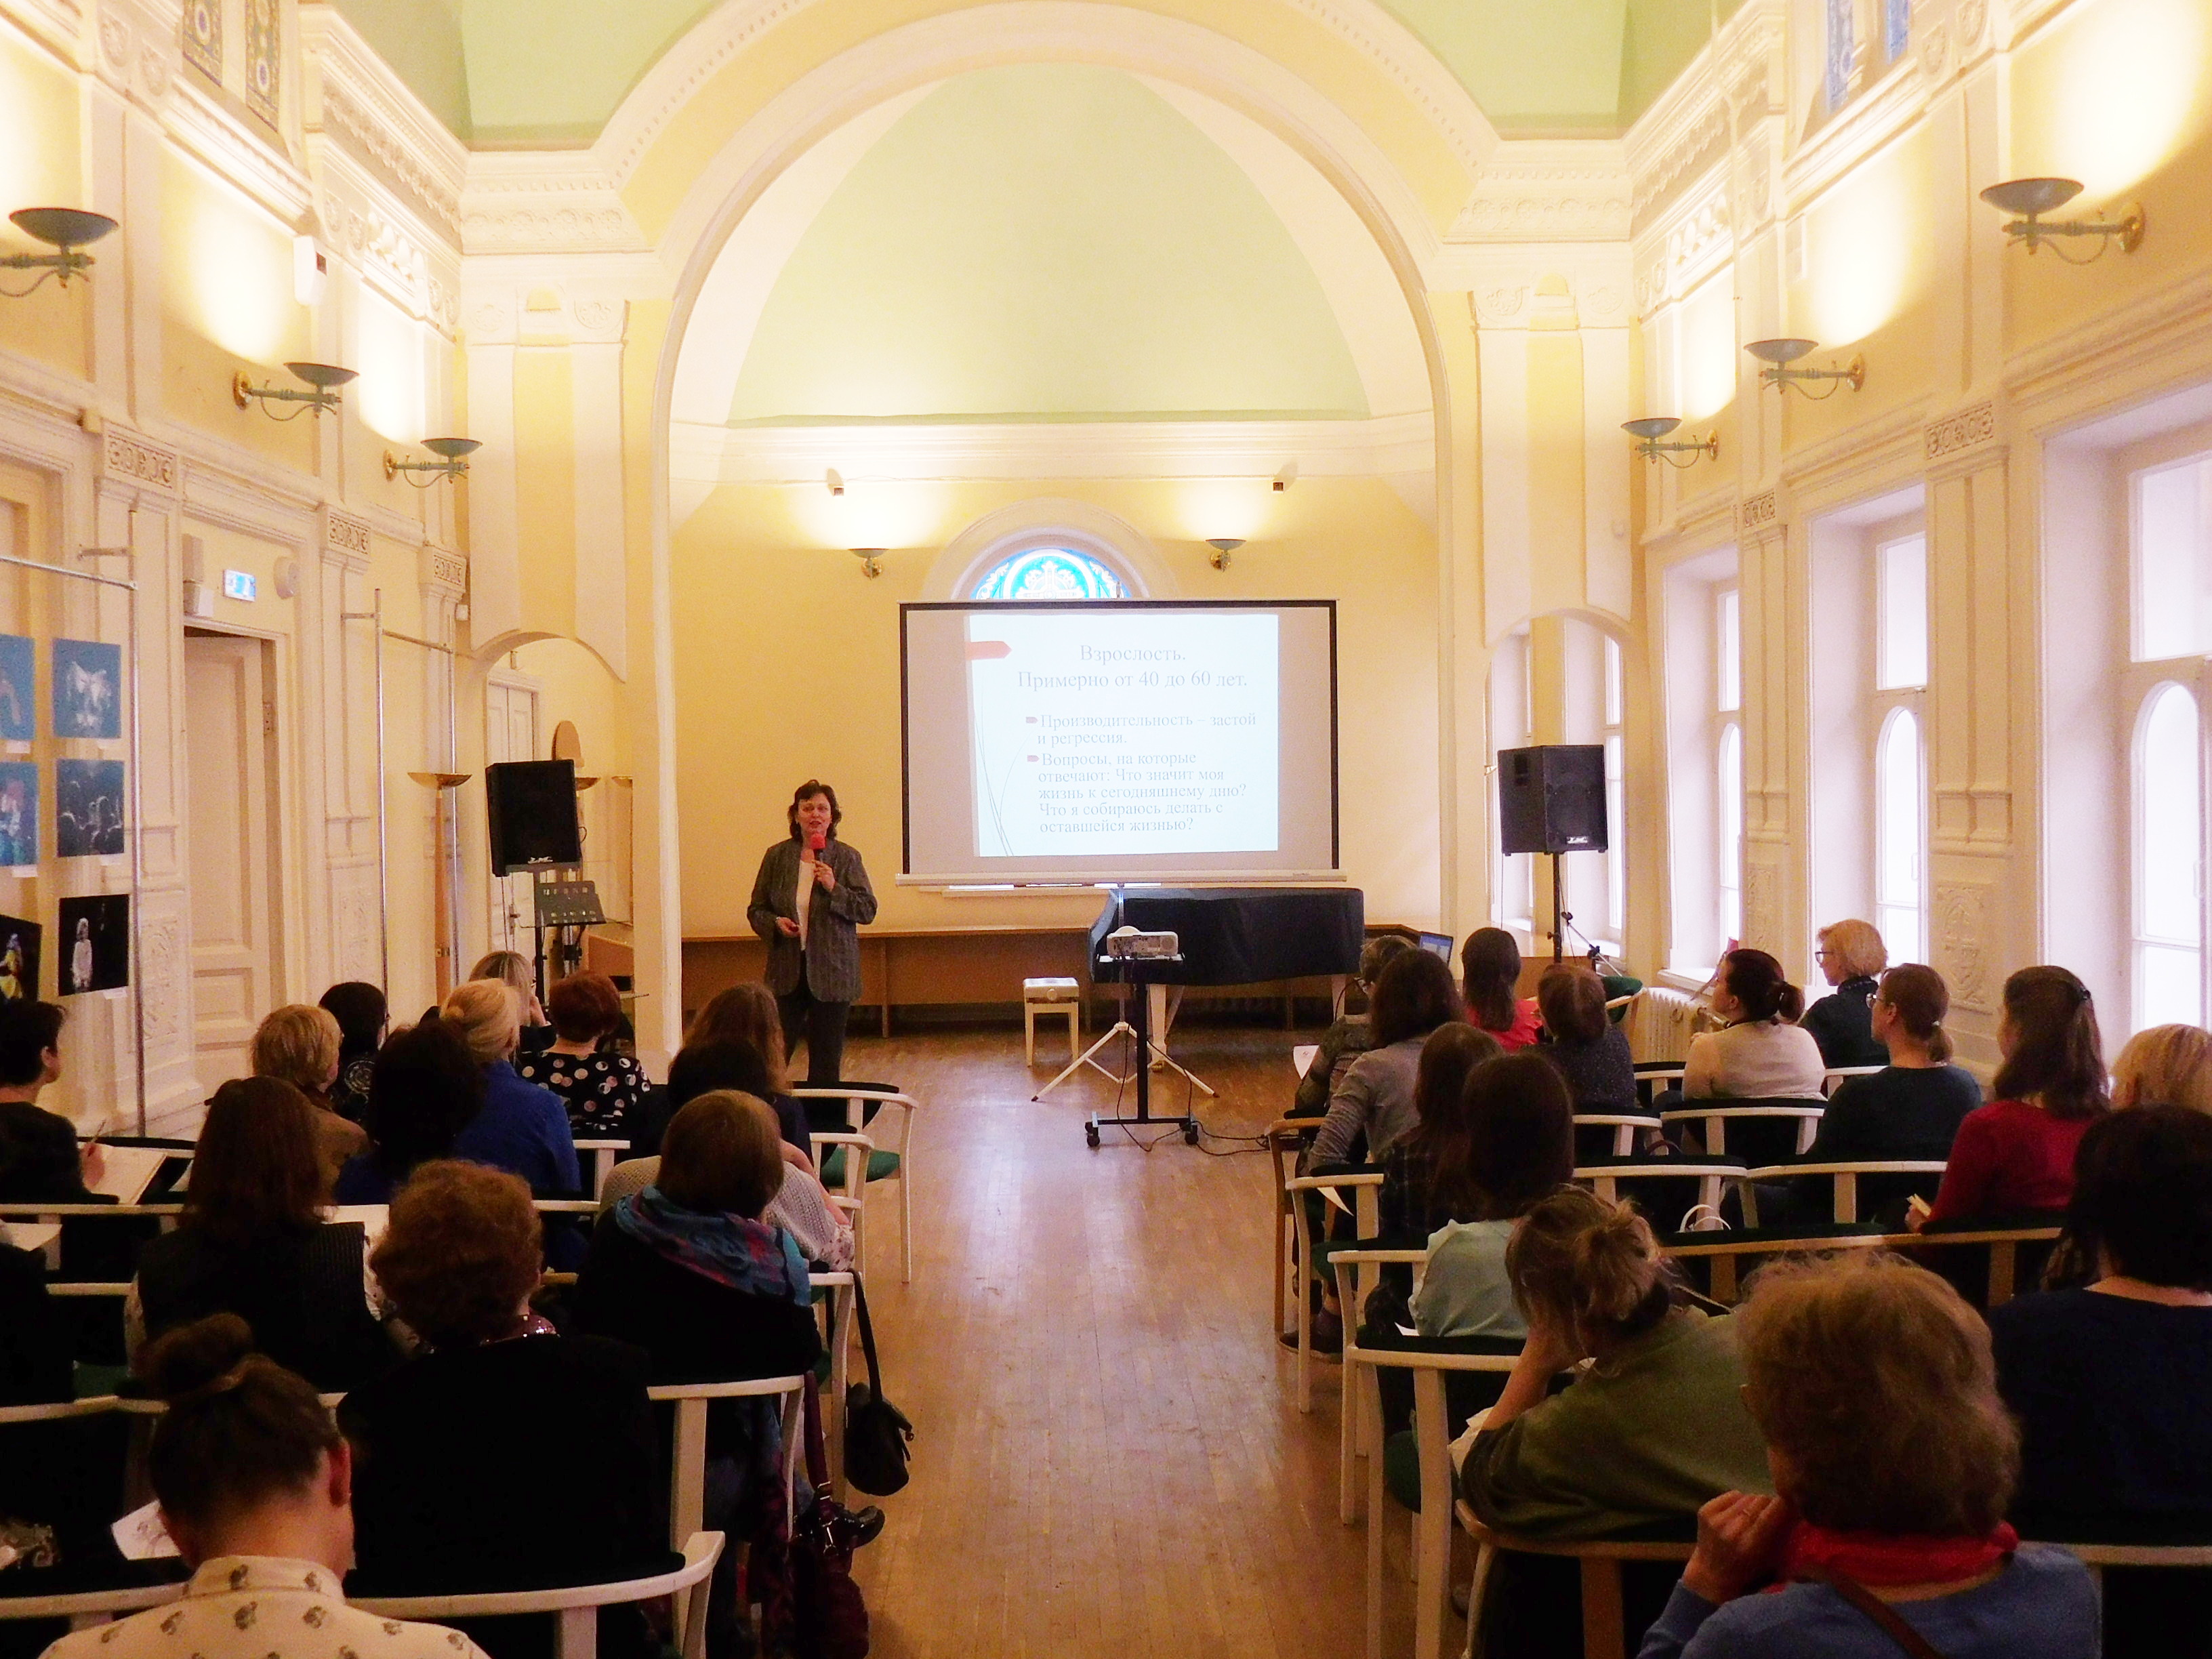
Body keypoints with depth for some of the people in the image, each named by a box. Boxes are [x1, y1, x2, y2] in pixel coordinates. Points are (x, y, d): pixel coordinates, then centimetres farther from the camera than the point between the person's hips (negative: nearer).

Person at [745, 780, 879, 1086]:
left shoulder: (847, 858, 1)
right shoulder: (777, 856, 5)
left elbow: (867, 911, -3)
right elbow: (756, 910, 10)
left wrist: (834, 888, -17)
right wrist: (775, 923, -11)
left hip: (831, 972, -1)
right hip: (787, 969, 1)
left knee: (826, 1060, 6)